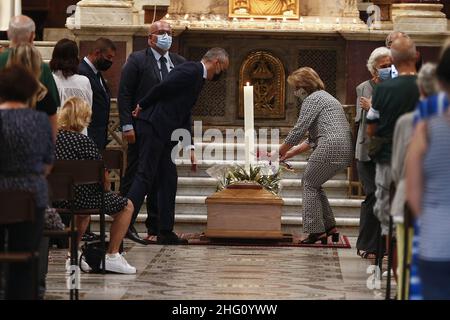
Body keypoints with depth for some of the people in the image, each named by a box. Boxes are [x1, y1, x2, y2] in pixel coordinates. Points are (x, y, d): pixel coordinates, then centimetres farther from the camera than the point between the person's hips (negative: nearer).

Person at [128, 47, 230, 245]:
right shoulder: (191, 71, -13)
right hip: (154, 127, -10)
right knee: (145, 176, -12)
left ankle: (166, 232, 14)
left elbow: (185, 114, 21)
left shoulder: (198, 77, 19)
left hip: (165, 133, 10)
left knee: (168, 179, 10)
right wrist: (142, 106, -4)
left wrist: (188, 146, 18)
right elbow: (162, 88, -18)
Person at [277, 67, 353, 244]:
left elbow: (299, 130, -8)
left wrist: (282, 150, 5)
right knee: (314, 183, 19)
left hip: (331, 147, -9)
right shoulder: (325, 97, 29)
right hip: (345, 150, 9)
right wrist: (291, 153, 25)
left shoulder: (312, 99, -2)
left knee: (309, 184, 2)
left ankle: (316, 231, -2)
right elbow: (314, 137, 28)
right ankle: (329, 227, 16)